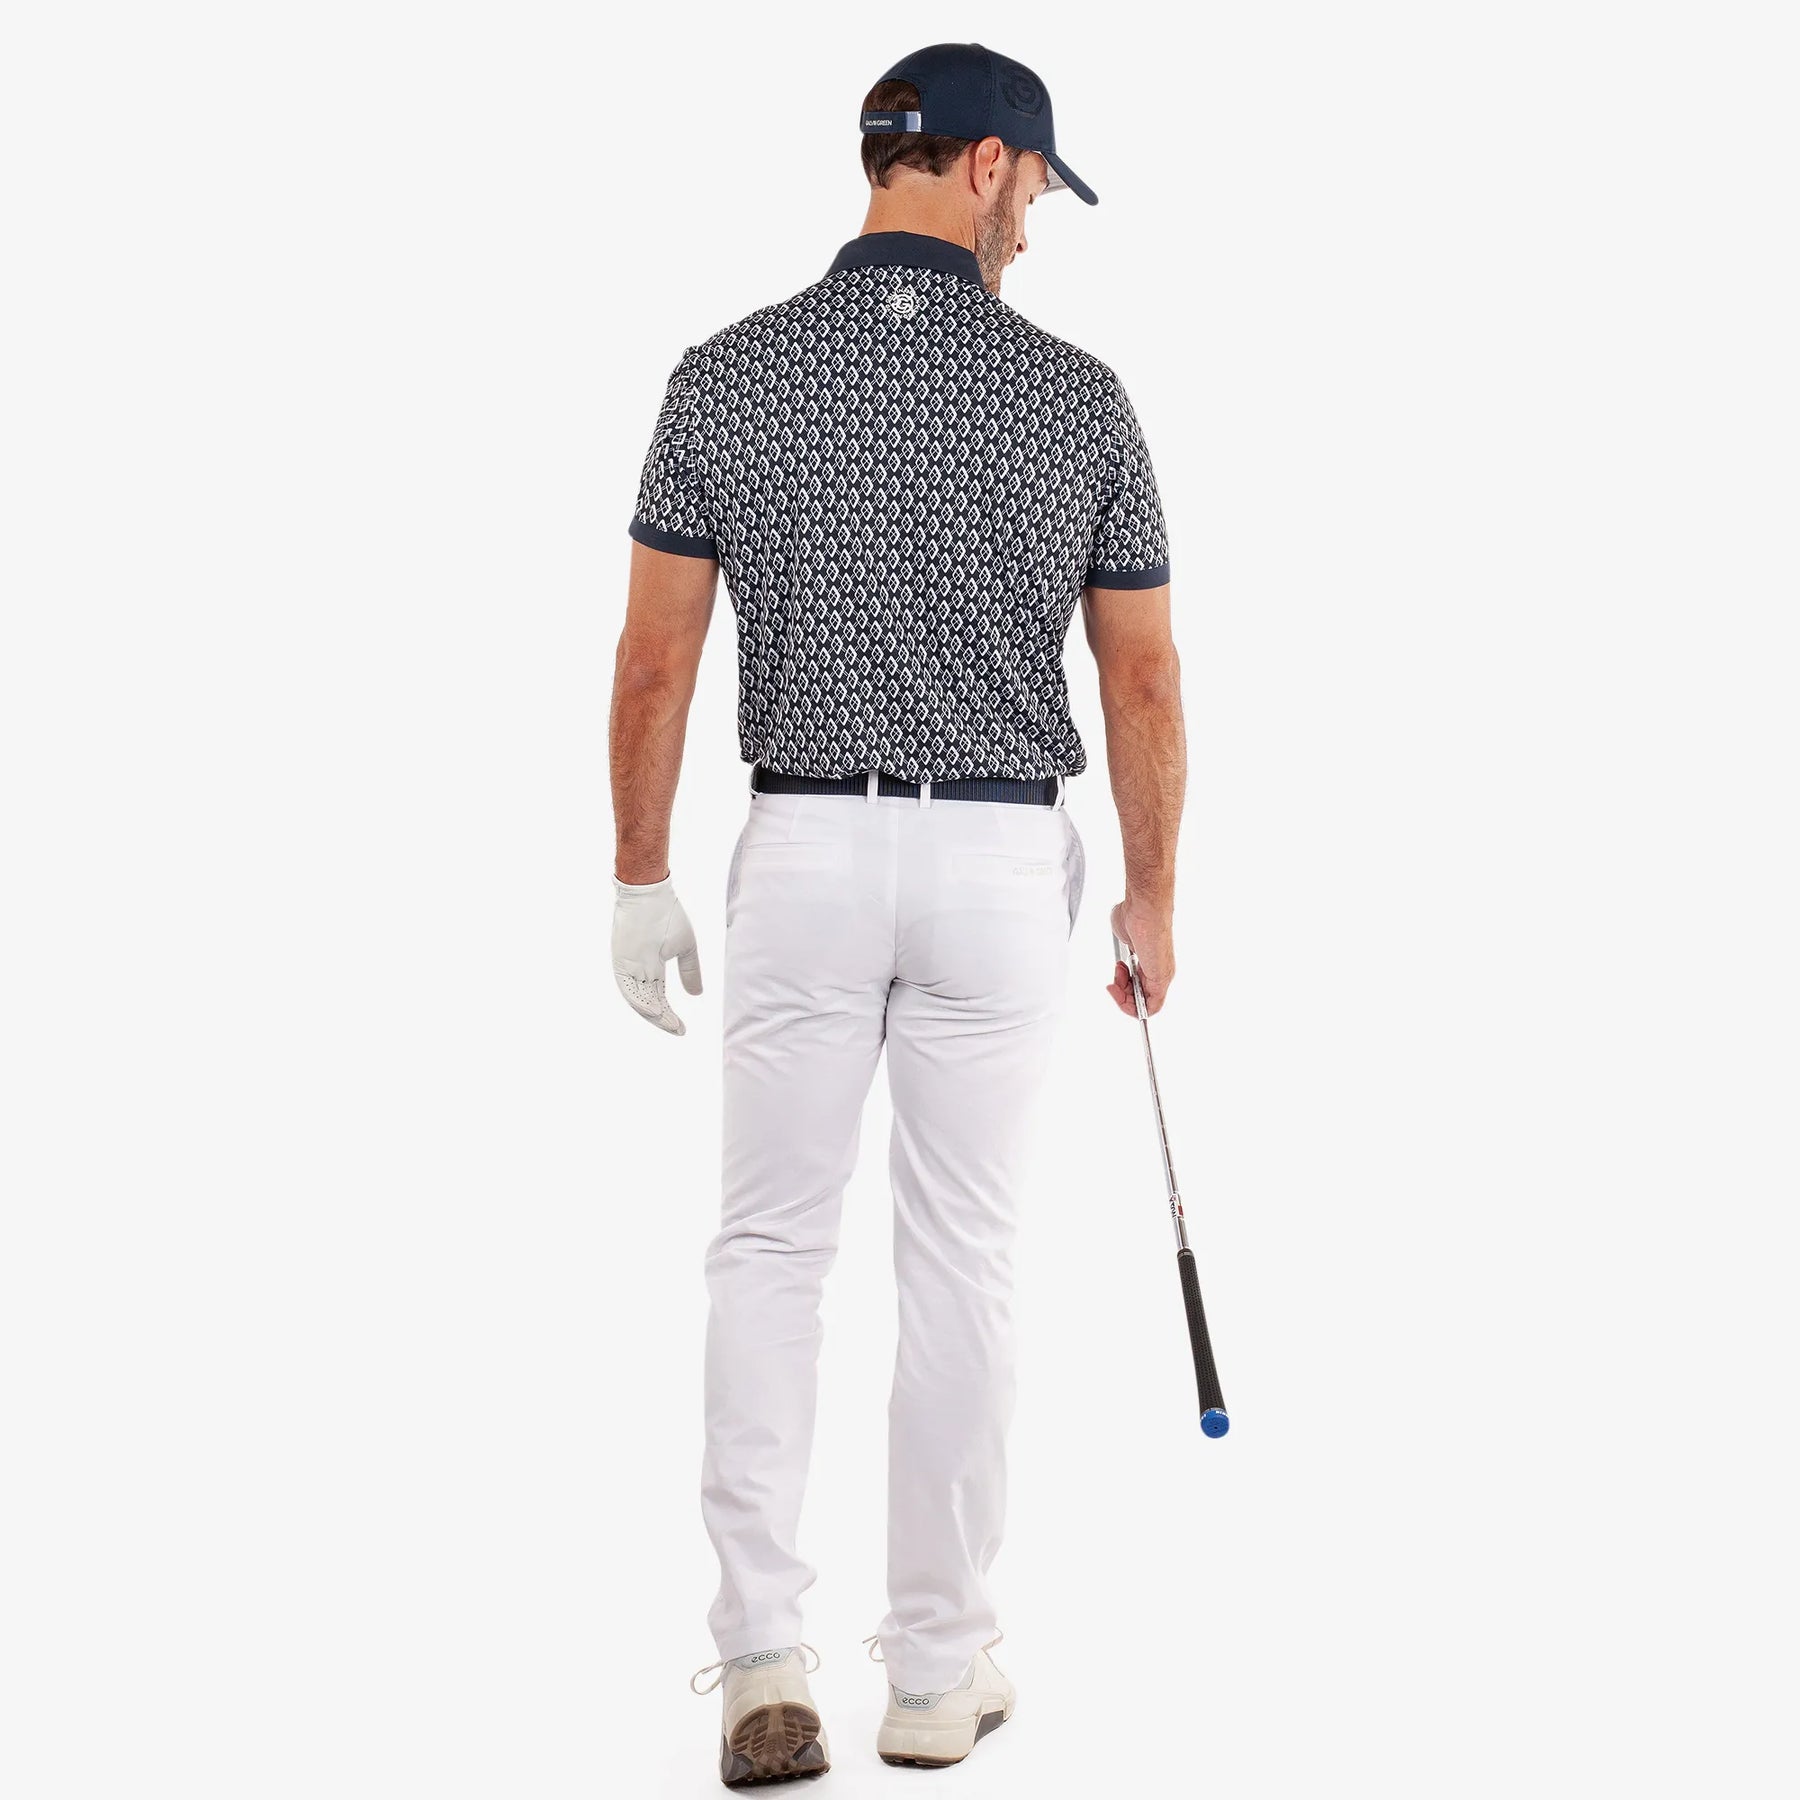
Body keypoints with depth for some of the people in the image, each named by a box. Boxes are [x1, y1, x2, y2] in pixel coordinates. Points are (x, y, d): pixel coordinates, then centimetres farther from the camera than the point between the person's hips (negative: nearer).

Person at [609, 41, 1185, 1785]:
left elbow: (656, 657, -2)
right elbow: (1142, 679, 0)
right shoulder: (1076, 396, -4)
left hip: (804, 853, 1)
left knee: (769, 1246, 9)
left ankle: (760, 1655, 0)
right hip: (999, 862, 0)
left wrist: (641, 877, 7)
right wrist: (1150, 893, 12)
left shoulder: (726, 376, -3)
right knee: (959, 1263, 8)